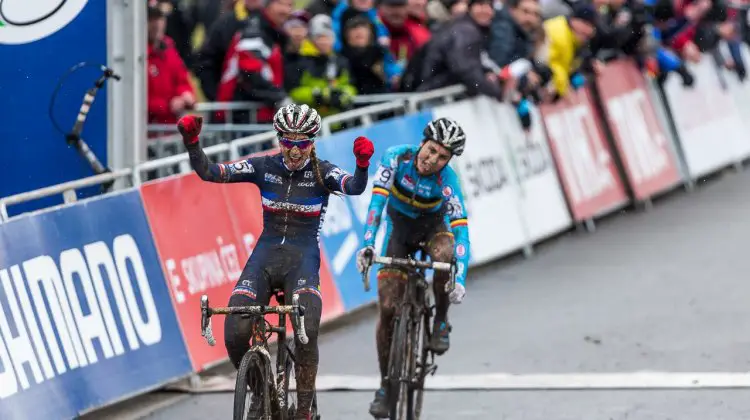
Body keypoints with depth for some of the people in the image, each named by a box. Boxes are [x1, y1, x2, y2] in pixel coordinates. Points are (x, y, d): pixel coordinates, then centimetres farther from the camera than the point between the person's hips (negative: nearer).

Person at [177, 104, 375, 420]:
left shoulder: (322, 172, -2)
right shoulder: (264, 167, 3)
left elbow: (354, 187, -23)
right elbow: (209, 173, -4)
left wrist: (362, 164, -45)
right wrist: (192, 143, -22)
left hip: (303, 258, -2)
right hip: (265, 254, 2)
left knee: (307, 331, -29)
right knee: (235, 334, -19)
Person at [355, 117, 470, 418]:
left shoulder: (447, 180, -28)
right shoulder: (396, 158, -26)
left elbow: (460, 229, -35)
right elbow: (377, 201, -33)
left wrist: (460, 279, -47)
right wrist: (367, 244, -47)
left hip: (433, 224, -1)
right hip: (399, 227, 1)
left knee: (444, 253, -37)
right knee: (388, 307, -9)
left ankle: (441, 323, -13)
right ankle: (386, 384, 3)